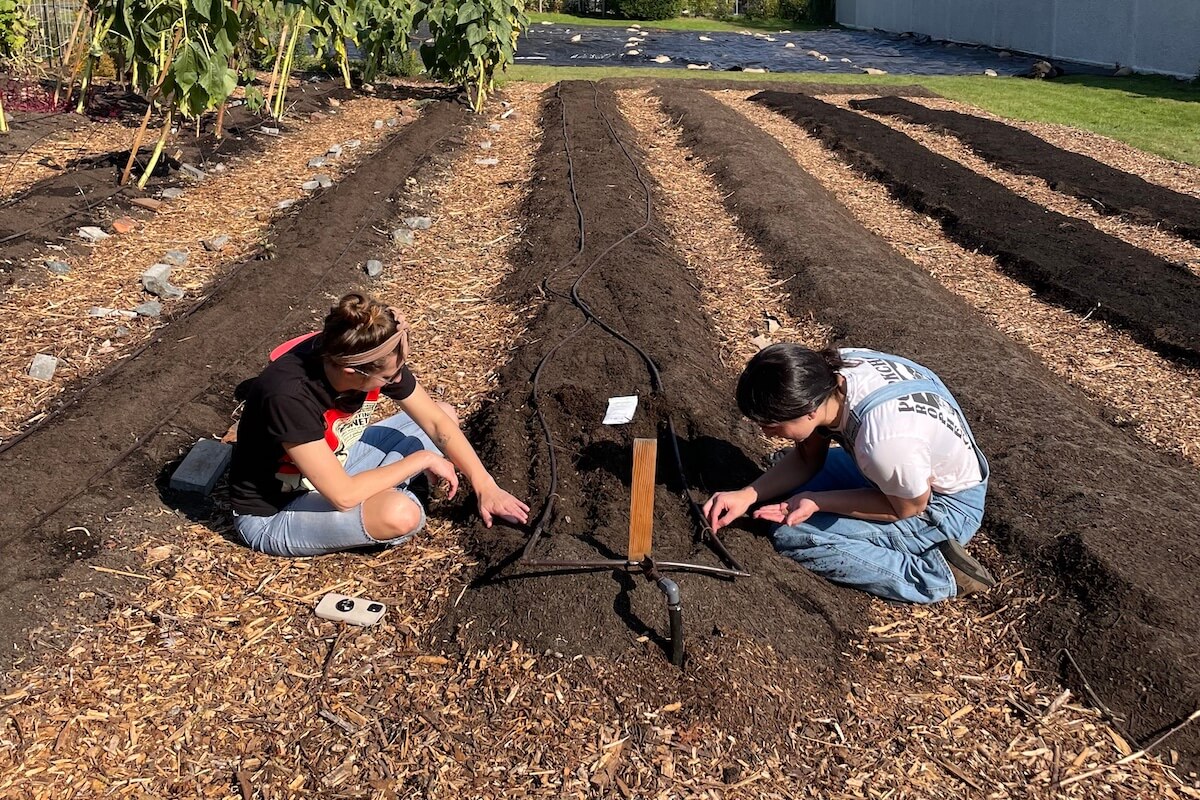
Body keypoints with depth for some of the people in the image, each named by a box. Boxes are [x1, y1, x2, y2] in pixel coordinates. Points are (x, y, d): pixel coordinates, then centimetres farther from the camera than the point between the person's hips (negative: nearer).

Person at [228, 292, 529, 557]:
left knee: (445, 414, 3)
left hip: (333, 462, 7)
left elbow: (437, 423, -8)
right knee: (400, 514, -35)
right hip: (272, 514, -7)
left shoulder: (363, 357, -18)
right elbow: (344, 495, -35)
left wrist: (485, 485, -14)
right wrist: (421, 459, -25)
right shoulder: (287, 396, -38)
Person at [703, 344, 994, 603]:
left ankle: (934, 574, -10)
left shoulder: (883, 441, -41)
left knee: (791, 535, -18)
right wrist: (747, 495, -12)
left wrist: (815, 502, -20)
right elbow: (807, 458, -2)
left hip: (945, 506, -8)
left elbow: (908, 508, -19)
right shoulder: (825, 373, -19)